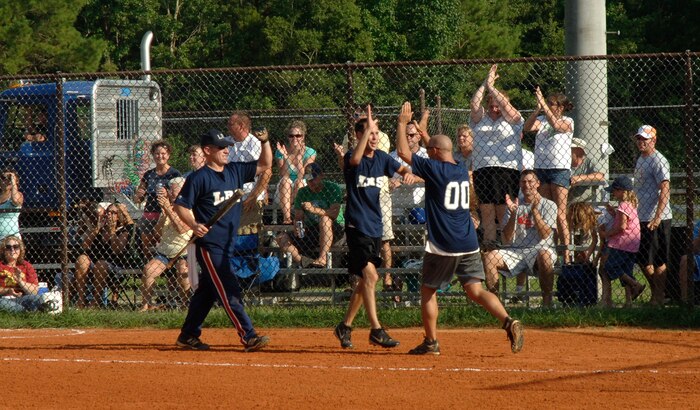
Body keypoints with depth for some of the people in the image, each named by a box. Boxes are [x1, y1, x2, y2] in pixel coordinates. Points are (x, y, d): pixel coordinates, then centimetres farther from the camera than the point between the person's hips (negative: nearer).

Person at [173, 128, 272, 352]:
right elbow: (180, 205, -8)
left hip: (228, 244, 8)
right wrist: (193, 225, -24)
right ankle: (248, 336, -15)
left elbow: (264, 165, 16)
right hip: (209, 244, -8)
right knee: (229, 292, -11)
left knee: (207, 291, 14)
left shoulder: (234, 171, 12)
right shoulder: (199, 178, -8)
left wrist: (265, 142, 1)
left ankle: (188, 335, 24)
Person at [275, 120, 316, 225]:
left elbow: (302, 175, -14)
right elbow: (283, 176, -12)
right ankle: (286, 217, -43)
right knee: (285, 180, -32)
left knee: (299, 182, -32)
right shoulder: (281, 151, -1)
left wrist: (299, 157, -22)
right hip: (284, 192, 1)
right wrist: (285, 157, -23)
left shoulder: (310, 152, -3)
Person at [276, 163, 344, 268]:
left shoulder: (333, 188, -8)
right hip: (309, 232, 4)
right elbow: (298, 217, 4)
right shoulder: (302, 192, 6)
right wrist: (297, 228, -19)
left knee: (325, 219, -38)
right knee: (282, 238, -14)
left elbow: (334, 213, -21)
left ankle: (322, 258, -40)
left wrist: (314, 209, -33)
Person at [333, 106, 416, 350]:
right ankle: (376, 330, -19)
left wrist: (408, 173, -9)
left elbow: (401, 169, 16)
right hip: (357, 226, -7)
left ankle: (345, 326, 25)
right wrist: (367, 129, -40)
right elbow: (355, 160, -33)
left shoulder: (381, 157, 10)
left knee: (366, 280, 12)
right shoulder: (352, 158, -10)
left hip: (375, 226, 7)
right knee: (370, 275, -18)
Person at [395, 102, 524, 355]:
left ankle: (431, 342, 14)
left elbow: (403, 152, -6)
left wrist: (402, 123, 6)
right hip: (469, 245, 5)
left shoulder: (434, 168, -9)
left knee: (428, 290, 13)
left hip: (442, 247, -5)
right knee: (475, 290, -1)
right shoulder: (463, 173, 13)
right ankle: (509, 322, -23)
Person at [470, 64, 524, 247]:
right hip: (481, 169, 4)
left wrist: (491, 87, 0)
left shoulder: (511, 119, 9)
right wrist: (485, 84, 2)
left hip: (506, 169, -4)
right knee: (486, 213, 2)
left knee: (505, 214, -7)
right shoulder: (480, 119, 19)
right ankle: (489, 247, 3)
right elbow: (474, 104, 4)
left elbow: (504, 104, -7)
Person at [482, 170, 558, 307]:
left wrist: (534, 210, -16)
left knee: (544, 255, -39)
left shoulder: (548, 205, 6)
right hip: (516, 251, 3)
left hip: (539, 248, -3)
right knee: (489, 256, -23)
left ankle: (547, 300, -30)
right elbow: (507, 239, 4)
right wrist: (513, 214, -9)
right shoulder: (515, 206, 13)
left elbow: (545, 234, -9)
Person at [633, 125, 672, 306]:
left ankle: (659, 298, 1)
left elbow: (665, 190, -21)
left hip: (656, 219, -10)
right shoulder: (640, 160, 16)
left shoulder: (658, 161, -13)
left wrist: (657, 218, -28)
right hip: (642, 218, 10)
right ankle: (656, 293, 23)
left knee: (657, 261, -5)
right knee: (642, 260, 13)